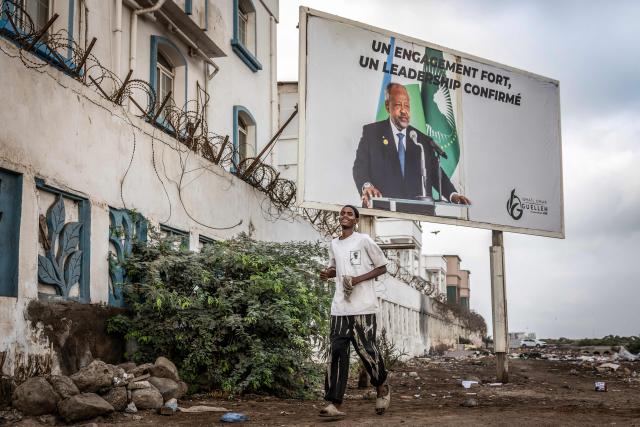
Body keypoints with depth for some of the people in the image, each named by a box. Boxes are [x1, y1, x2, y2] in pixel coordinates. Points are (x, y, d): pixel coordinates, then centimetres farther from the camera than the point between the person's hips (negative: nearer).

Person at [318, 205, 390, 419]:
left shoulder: (364, 241, -2)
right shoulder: (334, 244, 14)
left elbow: (382, 267, 1)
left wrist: (358, 279, -11)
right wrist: (327, 273, 4)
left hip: (363, 306, -4)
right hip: (340, 307, 4)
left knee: (366, 349, -1)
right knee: (337, 353, -4)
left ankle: (382, 387, 26)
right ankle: (335, 404, -8)